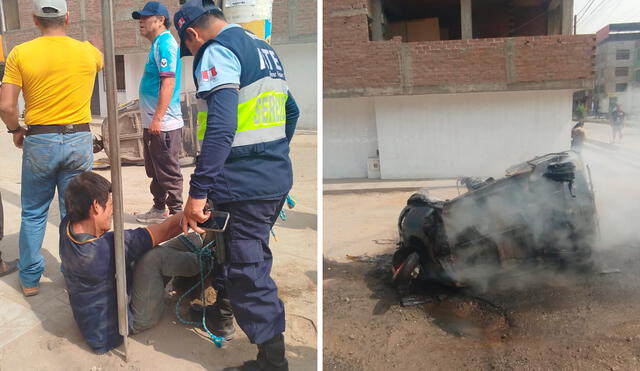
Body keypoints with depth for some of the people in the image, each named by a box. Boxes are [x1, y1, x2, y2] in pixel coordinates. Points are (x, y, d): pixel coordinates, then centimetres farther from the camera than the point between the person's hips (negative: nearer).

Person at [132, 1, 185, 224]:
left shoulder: (164, 44, -13)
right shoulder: (157, 45, 18)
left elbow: (168, 82, -22)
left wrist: (157, 118, -25)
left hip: (163, 124, -10)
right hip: (153, 122, 10)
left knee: (168, 172, -2)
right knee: (154, 171, 18)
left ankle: (176, 214, 7)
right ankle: (159, 209, 30)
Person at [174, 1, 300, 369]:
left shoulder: (217, 51, -11)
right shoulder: (264, 48, 17)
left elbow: (221, 128, -24)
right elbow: (291, 111, 24)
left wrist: (197, 193, -23)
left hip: (245, 185, -10)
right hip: (278, 178, 10)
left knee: (248, 273, 0)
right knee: (248, 256, 24)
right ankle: (223, 312, 45)